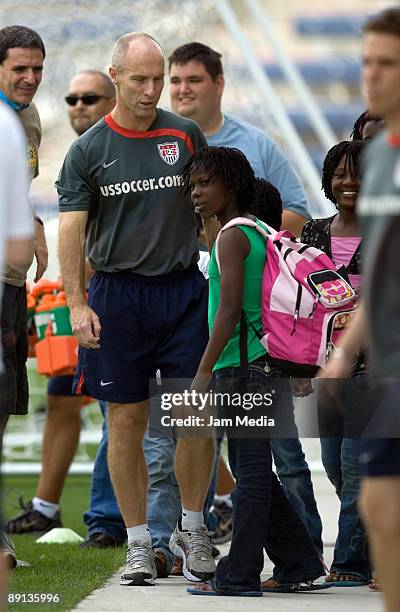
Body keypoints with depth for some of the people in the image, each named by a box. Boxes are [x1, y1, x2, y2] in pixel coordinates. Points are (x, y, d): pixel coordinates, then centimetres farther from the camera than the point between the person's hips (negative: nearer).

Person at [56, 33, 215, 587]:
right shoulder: (88, 150, 0)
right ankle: (138, 541, 10)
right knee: (127, 422, 2)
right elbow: (72, 230, -3)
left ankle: (192, 526, 16)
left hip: (184, 290, 1)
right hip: (117, 295, -1)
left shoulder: (187, 136, 4)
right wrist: (77, 305, -13)